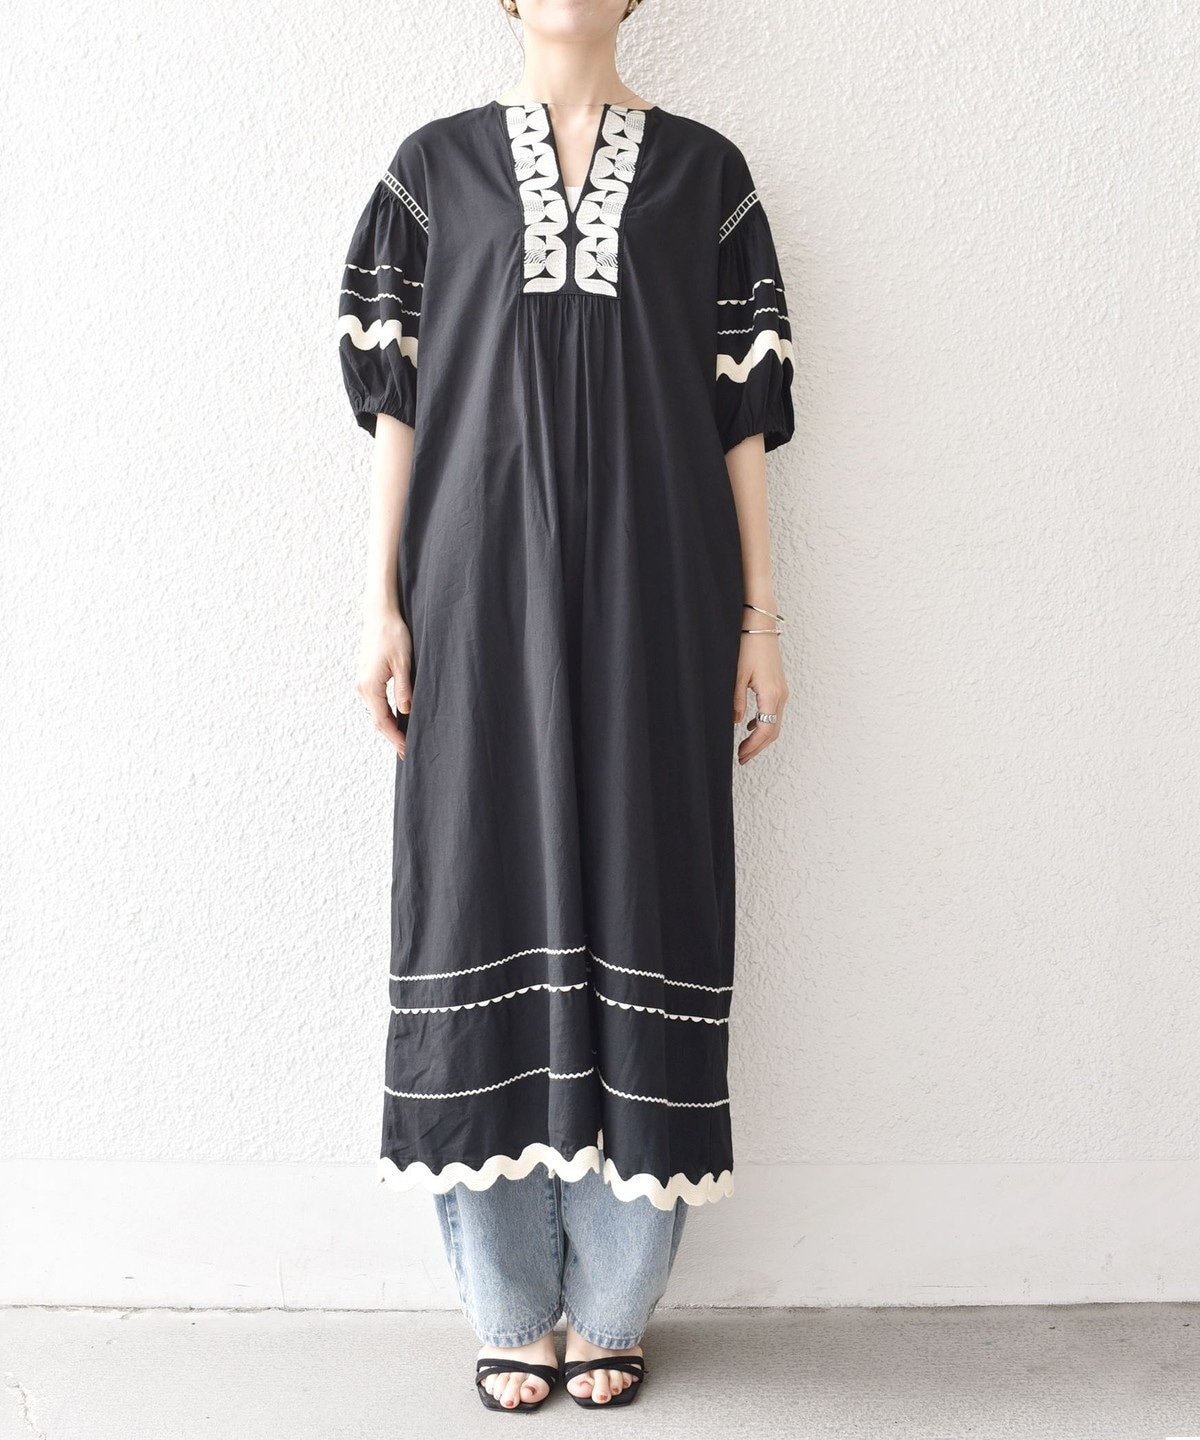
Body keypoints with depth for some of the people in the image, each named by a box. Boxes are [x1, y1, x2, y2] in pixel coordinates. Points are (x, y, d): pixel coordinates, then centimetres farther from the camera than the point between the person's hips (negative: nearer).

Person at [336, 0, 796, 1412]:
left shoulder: (704, 170, 11)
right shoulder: (435, 166, 11)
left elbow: (741, 411, 8)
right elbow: (397, 400, 7)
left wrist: (759, 618, 2)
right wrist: (381, 602, -1)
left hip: (649, 593, 0)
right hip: (483, 589, 0)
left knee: (641, 889, 0)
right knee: (492, 888, 0)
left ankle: (612, 1303, 14)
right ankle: (509, 1307, 14)